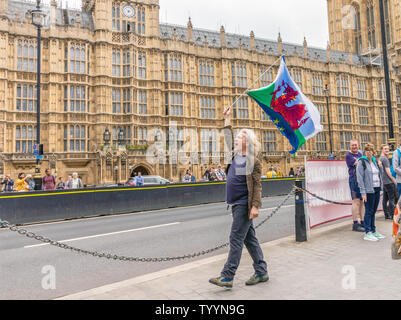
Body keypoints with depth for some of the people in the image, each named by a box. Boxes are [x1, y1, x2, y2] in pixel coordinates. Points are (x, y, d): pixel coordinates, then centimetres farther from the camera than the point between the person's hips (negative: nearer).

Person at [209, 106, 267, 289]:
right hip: (236, 204, 8)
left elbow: (257, 185, -14)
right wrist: (227, 119, 28)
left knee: (236, 239, -5)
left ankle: (227, 277, 1)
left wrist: (256, 206, -22)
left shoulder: (253, 161, -10)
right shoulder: (236, 155, 12)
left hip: (244, 205, -8)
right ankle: (261, 272, 23)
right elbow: (228, 138, 26)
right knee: (249, 239, 13)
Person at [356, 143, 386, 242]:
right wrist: (363, 192, -17)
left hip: (377, 189, 6)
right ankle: (367, 233, 4)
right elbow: (360, 178, -12)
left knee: (373, 211, 13)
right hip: (369, 190, -6)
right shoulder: (361, 162, -7)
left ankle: (373, 231, 22)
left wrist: (380, 166, 2)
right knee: (369, 211, -3)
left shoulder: (375, 161, 13)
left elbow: (380, 175, 20)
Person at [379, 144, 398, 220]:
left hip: (384, 182, 9)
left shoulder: (380, 158, 15)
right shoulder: (385, 159, -13)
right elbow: (388, 171, -15)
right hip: (389, 182, -9)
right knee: (392, 199, -4)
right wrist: (393, 179, -8)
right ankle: (392, 215, 0)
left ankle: (387, 215, 15)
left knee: (385, 199, 10)